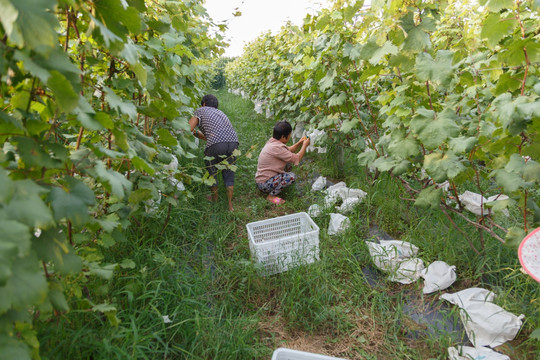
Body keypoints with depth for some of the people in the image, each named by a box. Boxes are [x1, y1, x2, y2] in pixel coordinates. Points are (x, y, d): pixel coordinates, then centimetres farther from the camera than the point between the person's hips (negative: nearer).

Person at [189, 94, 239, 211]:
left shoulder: (201, 110, 18)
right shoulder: (220, 112, 35)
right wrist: (197, 134, 44)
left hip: (216, 145, -5)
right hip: (233, 141, 5)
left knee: (211, 171, 19)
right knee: (228, 174, 18)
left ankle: (214, 199, 38)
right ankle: (230, 206, 25)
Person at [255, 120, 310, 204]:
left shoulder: (272, 141, 3)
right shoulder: (277, 148, -26)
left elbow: (288, 151, 19)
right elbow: (297, 159, -20)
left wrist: (299, 143, 7)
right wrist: (304, 145, -7)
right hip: (264, 184, -10)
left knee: (288, 162, 11)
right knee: (291, 176, -22)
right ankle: (271, 196, -8)